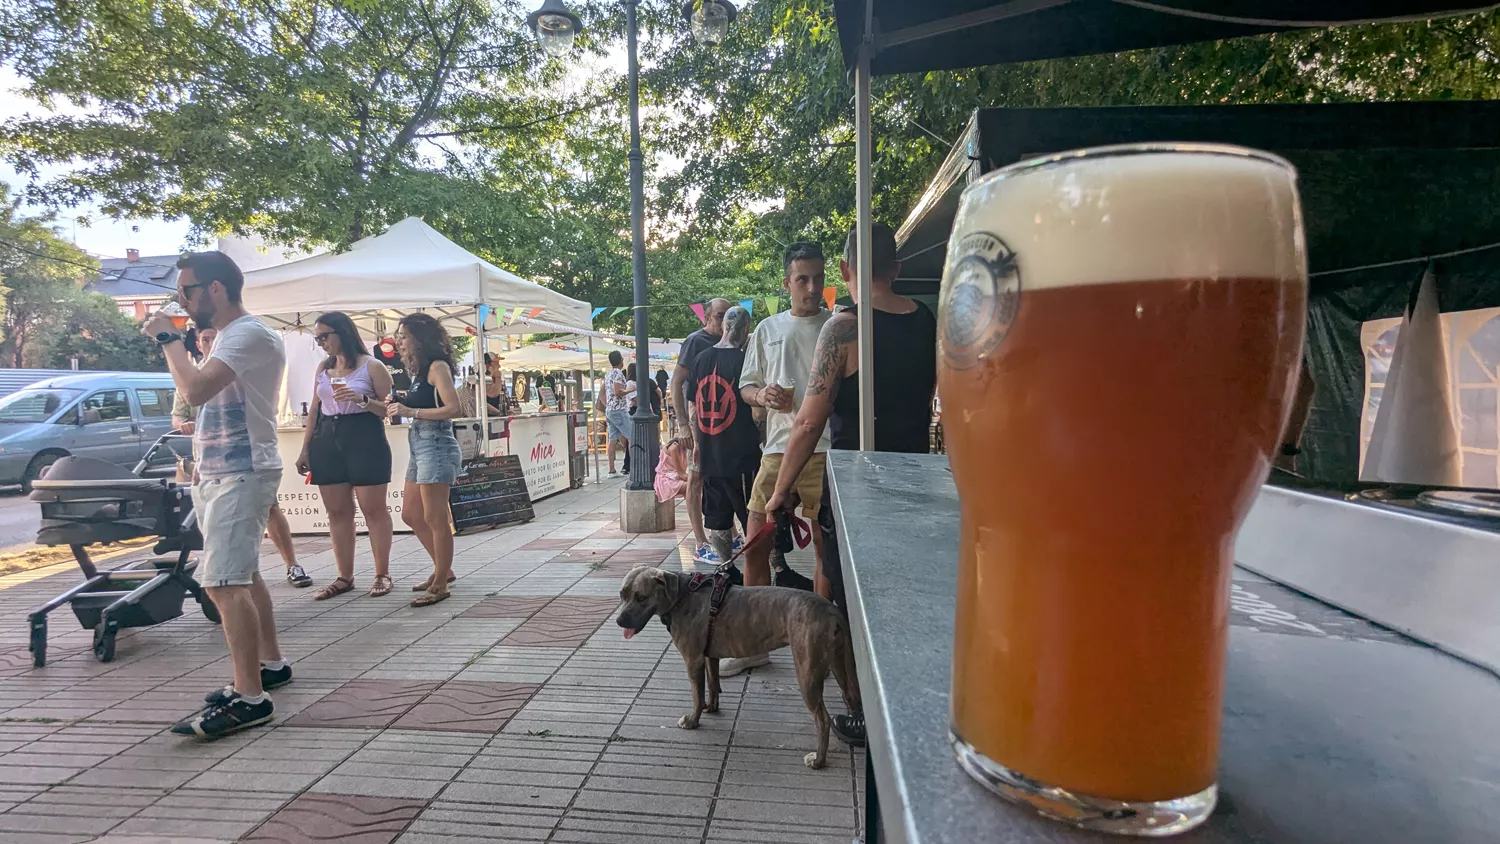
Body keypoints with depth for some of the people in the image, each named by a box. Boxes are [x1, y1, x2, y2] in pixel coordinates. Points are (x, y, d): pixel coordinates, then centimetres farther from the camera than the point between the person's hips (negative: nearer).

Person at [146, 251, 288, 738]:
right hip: (220, 474, 11)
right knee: (243, 576, 16)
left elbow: (195, 390, -26)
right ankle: (271, 664, 27)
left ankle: (250, 699, -12)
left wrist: (168, 338, -13)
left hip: (241, 474, -11)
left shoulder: (249, 334, -15)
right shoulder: (228, 336, 18)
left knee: (223, 582, -15)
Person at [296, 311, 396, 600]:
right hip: (327, 441, 6)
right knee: (337, 511, 7)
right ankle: (345, 577, 15)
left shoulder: (371, 366, -2)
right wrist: (305, 449, 14)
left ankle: (382, 574, 7)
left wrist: (362, 399, -20)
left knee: (373, 509, -2)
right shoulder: (322, 368, 14)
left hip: (365, 439, -6)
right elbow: (315, 410, 18)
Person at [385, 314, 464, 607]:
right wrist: (399, 407, -3)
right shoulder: (420, 369, 17)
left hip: (436, 445, -10)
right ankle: (443, 569, 29)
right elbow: (420, 406, 13)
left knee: (435, 519, -3)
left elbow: (453, 408, -20)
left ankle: (440, 585, 8)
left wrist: (410, 411, -19)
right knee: (411, 515, 16)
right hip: (419, 445, 10)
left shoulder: (437, 366, -10)